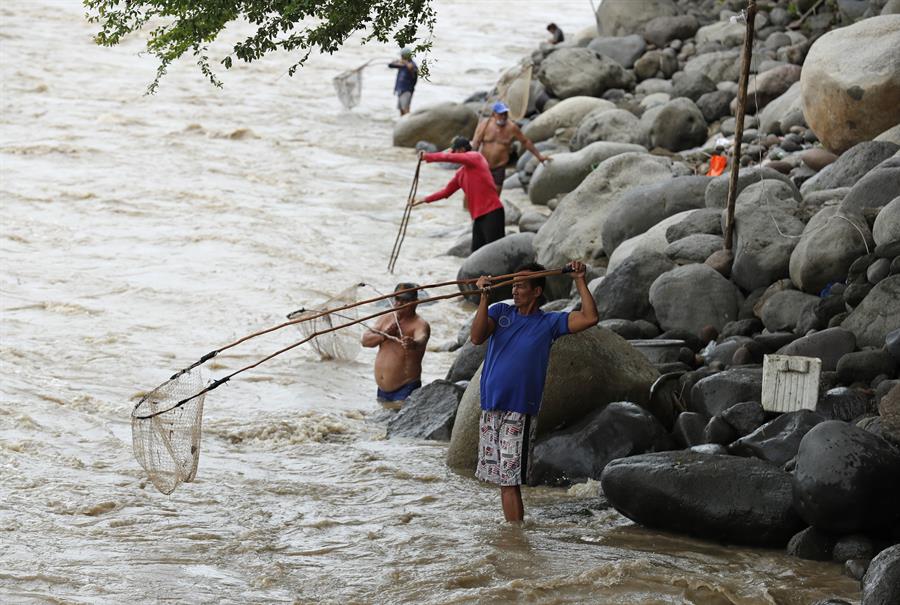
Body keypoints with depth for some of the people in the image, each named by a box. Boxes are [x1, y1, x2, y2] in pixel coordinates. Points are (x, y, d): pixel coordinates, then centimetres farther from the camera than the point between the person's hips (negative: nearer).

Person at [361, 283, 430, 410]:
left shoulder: (419, 324, -11)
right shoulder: (386, 318, 10)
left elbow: (421, 340, -33)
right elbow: (365, 341, 6)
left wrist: (414, 345, -58)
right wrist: (384, 335, -13)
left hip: (405, 390, -7)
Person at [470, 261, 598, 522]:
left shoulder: (548, 323, 1)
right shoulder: (500, 312, 9)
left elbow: (590, 317, -8)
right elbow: (476, 337, -8)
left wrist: (580, 281, -10)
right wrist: (484, 297, -17)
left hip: (517, 411, -4)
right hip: (490, 407, 4)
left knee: (509, 481, -9)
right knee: (501, 478, 9)